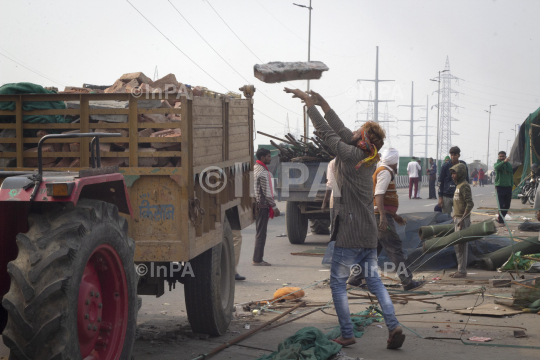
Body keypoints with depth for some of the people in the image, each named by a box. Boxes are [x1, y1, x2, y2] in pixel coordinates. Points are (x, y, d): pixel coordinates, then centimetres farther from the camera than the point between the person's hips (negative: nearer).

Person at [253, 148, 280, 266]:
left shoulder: (255, 168, 14)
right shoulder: (262, 172, -16)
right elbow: (266, 192, -18)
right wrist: (274, 207, -12)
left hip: (257, 204, 10)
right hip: (262, 205, -10)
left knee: (260, 232, 14)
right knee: (261, 233, -5)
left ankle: (258, 258, 17)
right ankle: (257, 260, -2)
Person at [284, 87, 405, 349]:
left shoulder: (350, 155, -13)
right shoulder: (371, 158, 8)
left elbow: (326, 132, -7)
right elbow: (343, 132, 14)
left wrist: (310, 104, 3)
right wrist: (323, 104, 16)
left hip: (349, 234, -7)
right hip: (369, 234, 7)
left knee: (338, 283, 4)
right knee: (373, 280, 13)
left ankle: (347, 335, 5)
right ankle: (393, 326, 4)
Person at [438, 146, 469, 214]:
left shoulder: (463, 166, 5)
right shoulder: (445, 166, 0)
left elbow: (467, 182, 12)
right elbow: (440, 182, 2)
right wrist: (440, 198, -3)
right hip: (446, 197, -1)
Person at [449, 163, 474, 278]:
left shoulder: (464, 186, -14)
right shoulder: (459, 186, 17)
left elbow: (470, 204, -21)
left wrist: (462, 219, -24)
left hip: (463, 219, -10)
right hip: (458, 218, 10)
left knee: (461, 245, -7)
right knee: (458, 245, 12)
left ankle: (462, 270, -4)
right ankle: (461, 269, 18)